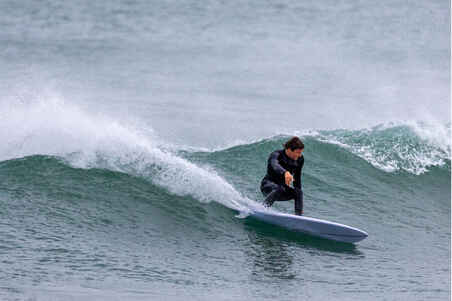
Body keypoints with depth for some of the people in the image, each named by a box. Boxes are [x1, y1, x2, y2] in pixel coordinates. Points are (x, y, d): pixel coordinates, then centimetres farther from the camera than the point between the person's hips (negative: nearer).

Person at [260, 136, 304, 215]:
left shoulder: (300, 159, -3)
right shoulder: (276, 155, -21)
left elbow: (297, 179, 7)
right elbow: (275, 165, -46)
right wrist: (285, 173, -69)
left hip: (284, 186, 5)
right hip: (268, 185, -5)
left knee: (299, 192, -22)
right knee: (279, 189, -37)